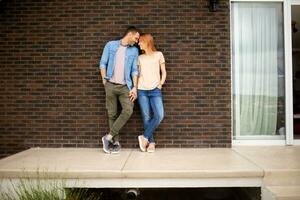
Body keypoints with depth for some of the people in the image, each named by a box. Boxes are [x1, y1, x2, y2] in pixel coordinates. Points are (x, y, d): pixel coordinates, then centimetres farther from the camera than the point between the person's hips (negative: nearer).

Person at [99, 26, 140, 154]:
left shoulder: (134, 50, 10)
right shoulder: (110, 45, 6)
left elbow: (134, 70, 5)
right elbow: (103, 63, 6)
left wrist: (134, 87, -3)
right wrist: (104, 80, -2)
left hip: (125, 86, 1)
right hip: (111, 85, -1)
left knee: (128, 110, -16)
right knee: (112, 114, 1)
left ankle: (109, 137, -4)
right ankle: (115, 142, 13)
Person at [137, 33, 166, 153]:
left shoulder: (158, 55, 8)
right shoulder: (140, 58, 14)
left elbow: (163, 72, 10)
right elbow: (138, 74, 14)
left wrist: (161, 83, -4)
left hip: (155, 90, -1)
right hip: (142, 90, 2)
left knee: (159, 115, -15)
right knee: (146, 117, -2)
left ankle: (145, 137, 0)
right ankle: (151, 142, 7)